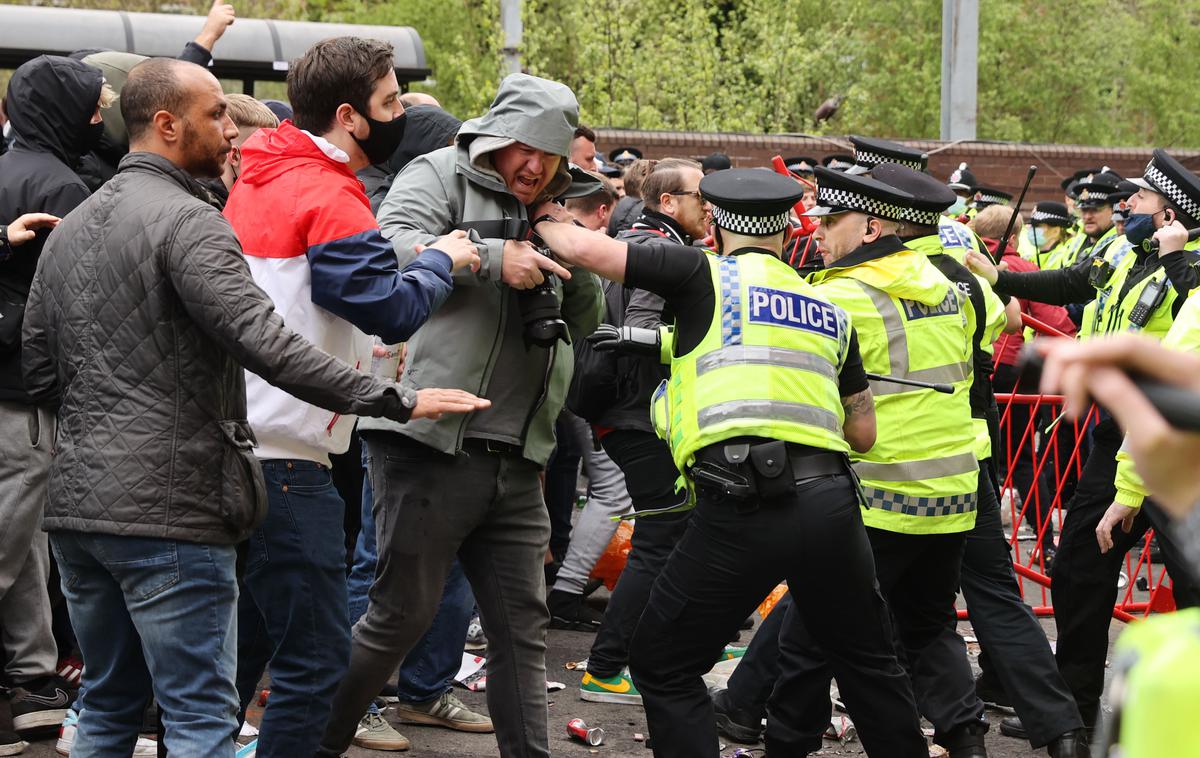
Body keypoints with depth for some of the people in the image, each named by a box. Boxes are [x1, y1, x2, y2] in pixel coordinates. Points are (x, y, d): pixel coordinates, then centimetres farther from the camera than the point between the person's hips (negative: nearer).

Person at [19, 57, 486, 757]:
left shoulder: (69, 229, 15)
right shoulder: (187, 221, -12)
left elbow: (40, 370, 19)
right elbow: (268, 344, -23)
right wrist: (397, 401, -21)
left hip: (75, 506, 9)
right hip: (166, 510, -9)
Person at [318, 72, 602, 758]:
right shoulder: (439, 177, -1)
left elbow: (585, 322, 19)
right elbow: (391, 244, -19)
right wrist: (492, 260, -26)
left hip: (515, 461, 7)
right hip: (432, 443, -7)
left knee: (523, 624, 7)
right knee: (404, 613, -1)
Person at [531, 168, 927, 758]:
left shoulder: (707, 275, 6)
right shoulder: (830, 310, 21)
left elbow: (586, 249, 2)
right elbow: (863, 432, 23)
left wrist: (546, 219, 23)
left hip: (743, 506, -5)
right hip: (831, 500, 5)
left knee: (664, 666, 9)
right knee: (866, 659, 23)